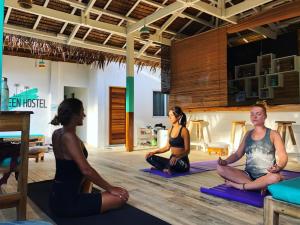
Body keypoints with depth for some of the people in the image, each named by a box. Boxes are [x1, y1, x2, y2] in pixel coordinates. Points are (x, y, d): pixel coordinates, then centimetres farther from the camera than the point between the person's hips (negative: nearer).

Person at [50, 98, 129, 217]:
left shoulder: (57, 133, 5)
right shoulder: (69, 137, -22)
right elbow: (86, 170, -25)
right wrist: (110, 188, -18)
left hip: (58, 196, 10)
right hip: (67, 201, -9)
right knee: (122, 197, -10)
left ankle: (84, 198, 22)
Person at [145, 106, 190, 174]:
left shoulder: (184, 130, -13)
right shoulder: (170, 130, 8)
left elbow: (187, 150, -13)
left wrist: (176, 157, -32)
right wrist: (154, 152, 3)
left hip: (183, 162, -6)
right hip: (172, 159, 6)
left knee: (172, 163, -40)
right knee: (150, 157, -8)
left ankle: (167, 168, -8)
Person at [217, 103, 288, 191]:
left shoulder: (273, 134, 2)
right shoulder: (248, 134, 13)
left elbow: (283, 156, -5)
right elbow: (238, 154, 13)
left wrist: (278, 167, -29)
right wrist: (225, 161, -8)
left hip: (266, 177, -3)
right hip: (248, 175, 3)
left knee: (276, 177, -39)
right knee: (220, 168, -19)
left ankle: (238, 185, -23)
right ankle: (257, 186, -23)